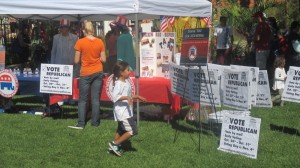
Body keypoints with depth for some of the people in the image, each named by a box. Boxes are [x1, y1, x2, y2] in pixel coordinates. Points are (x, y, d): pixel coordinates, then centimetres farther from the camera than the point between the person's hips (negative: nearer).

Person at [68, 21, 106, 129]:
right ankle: (95, 122, 9)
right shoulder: (100, 42, -3)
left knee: (83, 99, 4)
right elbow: (103, 59, 0)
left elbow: (76, 61, -8)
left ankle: (81, 124, -1)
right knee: (96, 99, 7)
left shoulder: (80, 42, -11)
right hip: (98, 72, 3)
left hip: (85, 73, -3)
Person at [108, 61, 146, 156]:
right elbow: (115, 97, -28)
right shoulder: (119, 84, -19)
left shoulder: (126, 83, 11)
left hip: (126, 111, 10)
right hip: (122, 112, -10)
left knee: (121, 130, 19)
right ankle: (115, 144, -5)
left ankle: (113, 147, 28)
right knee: (132, 131, -11)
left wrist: (137, 97, 24)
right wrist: (126, 97, -35)